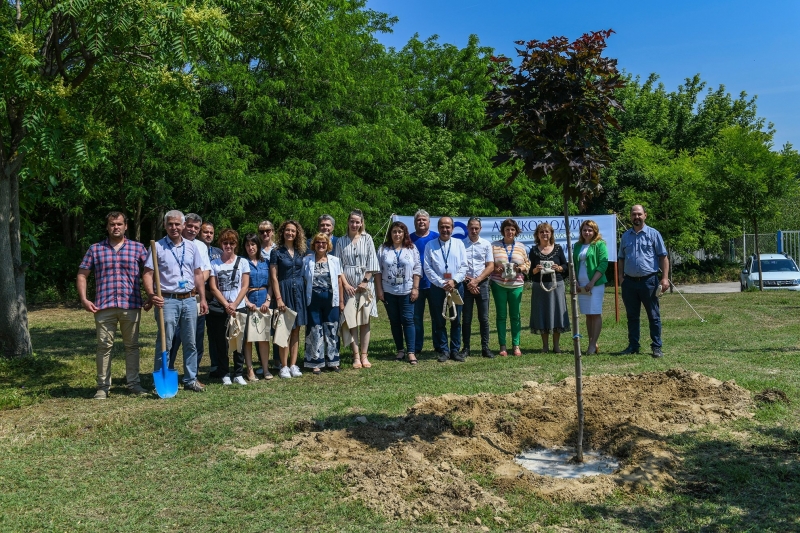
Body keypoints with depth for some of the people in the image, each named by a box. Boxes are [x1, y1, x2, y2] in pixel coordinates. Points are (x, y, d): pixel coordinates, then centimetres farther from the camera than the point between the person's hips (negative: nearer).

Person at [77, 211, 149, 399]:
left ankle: (134, 383, 17)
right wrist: (84, 299, 0)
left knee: (132, 346, 8)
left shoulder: (138, 248, 7)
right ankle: (103, 386, 14)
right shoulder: (95, 249, 9)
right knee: (104, 346, 5)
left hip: (131, 305, 0)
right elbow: (82, 275, 10)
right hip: (104, 306, 0)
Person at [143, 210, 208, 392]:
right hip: (168, 300, -4)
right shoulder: (157, 247, -2)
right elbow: (147, 274, -6)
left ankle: (190, 379, 20)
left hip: (190, 300, 4)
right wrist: (151, 295, -22)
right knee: (164, 343, -1)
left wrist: (202, 298, 8)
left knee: (190, 343, 10)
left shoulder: (191, 246, 10)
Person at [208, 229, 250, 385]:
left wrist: (234, 305, -10)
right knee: (221, 342, 3)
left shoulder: (243, 263, 6)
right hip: (219, 309, 0)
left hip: (239, 308, 0)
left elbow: (244, 286, 1)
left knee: (239, 342, 2)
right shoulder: (214, 264, 5)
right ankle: (224, 374, 14)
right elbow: (214, 288, 0)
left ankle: (239, 374, 12)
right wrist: (226, 305, -11)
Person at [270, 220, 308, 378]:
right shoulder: (277, 252, -2)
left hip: (299, 292, 4)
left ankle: (293, 365, 11)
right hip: (284, 291, -4)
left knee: (296, 330, 5)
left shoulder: (300, 252, 10)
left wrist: (306, 292, 2)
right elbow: (274, 277, -6)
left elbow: (304, 273, 13)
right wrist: (278, 299, -13)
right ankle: (284, 366, 4)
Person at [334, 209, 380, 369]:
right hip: (348, 285, 0)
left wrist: (365, 281, -7)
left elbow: (372, 261, 1)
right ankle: (356, 356, 2)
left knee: (365, 320, 0)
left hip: (365, 284, 0)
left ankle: (364, 355, 5)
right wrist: (345, 284, -8)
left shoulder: (367, 239, 5)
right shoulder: (341, 241, 7)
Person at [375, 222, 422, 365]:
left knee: (408, 320, -3)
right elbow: (378, 271, 5)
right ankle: (400, 350, 17)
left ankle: (411, 352, -1)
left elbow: (417, 269, 2)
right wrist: (379, 290, -1)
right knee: (394, 321, 8)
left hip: (407, 291, -2)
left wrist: (415, 288, -5)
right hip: (389, 292, 2)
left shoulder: (412, 248, 5)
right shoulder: (383, 249, 6)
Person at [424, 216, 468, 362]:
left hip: (456, 286, 1)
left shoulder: (459, 244, 7)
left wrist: (454, 281, -12)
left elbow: (464, 266, 2)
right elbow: (427, 268, -2)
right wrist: (441, 283, -11)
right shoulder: (430, 245, 3)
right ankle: (444, 350, 13)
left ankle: (455, 350, 16)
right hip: (437, 287, -1)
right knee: (439, 321, 4)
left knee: (456, 320, 6)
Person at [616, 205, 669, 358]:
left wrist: (665, 278, -10)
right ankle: (633, 346, 19)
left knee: (653, 316, 3)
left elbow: (663, 257, -2)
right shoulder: (625, 236, 12)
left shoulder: (653, 234, 0)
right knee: (632, 316, 10)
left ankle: (656, 347, 10)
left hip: (649, 281, -4)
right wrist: (621, 277, 5)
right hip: (629, 282, 4)